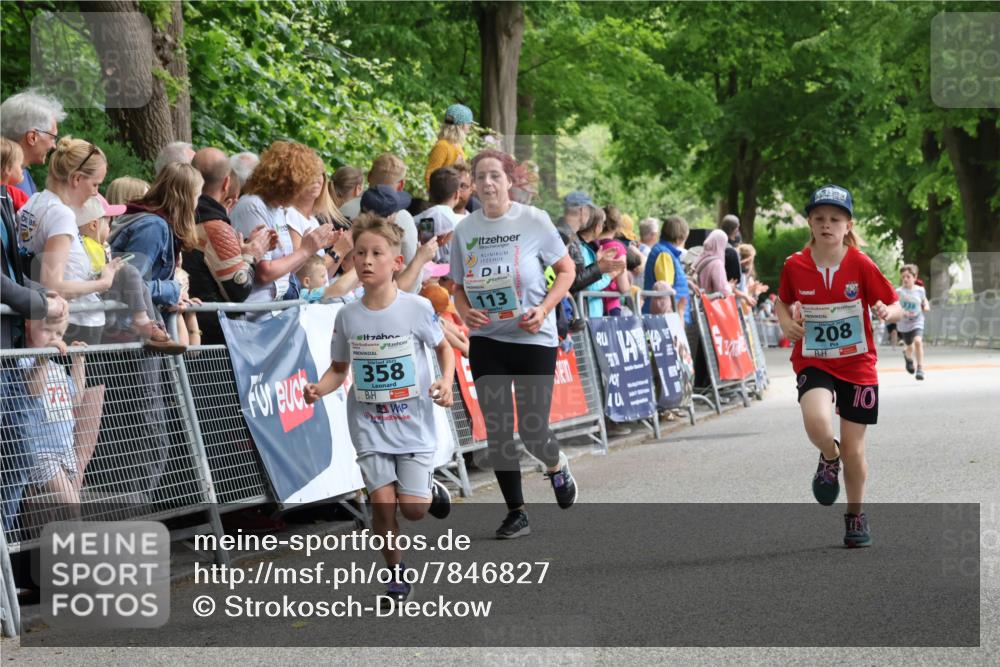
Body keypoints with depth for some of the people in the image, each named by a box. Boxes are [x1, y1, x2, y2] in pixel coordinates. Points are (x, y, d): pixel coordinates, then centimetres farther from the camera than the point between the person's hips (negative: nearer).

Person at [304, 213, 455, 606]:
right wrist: (319, 389, -12)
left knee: (414, 509, -5)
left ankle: (430, 489, 32)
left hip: (413, 422, -2)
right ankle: (397, 574, 13)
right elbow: (339, 368, 8)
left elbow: (443, 347, 6)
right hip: (369, 426, 2)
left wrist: (447, 383, -12)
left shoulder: (417, 308, -10)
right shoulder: (347, 316, -3)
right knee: (383, 502, -7)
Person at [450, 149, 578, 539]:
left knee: (532, 430, -3)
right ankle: (515, 513, 11)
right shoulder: (465, 230, 2)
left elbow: (566, 270, 1)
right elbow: (459, 287, 11)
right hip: (486, 339, 3)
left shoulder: (534, 221, -7)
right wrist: (465, 312, -10)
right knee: (497, 429, -1)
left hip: (533, 338, -3)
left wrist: (544, 308, -14)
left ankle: (556, 466, 33)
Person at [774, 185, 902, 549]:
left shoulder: (861, 265, -9)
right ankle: (828, 458, 7)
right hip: (813, 362, 0)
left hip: (857, 365, 0)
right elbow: (783, 301, 15)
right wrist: (786, 322, -5)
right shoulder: (795, 265, -4)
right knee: (817, 421, -30)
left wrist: (887, 312, -25)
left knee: (853, 447, 3)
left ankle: (856, 516, 28)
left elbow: (895, 306, -3)